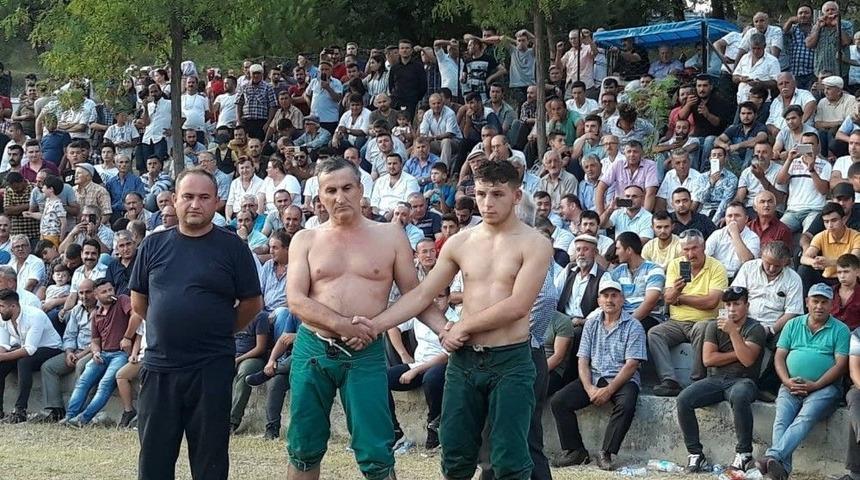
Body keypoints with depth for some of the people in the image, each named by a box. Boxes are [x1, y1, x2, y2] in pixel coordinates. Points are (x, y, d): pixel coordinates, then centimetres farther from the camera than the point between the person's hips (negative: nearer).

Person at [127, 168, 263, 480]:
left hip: (212, 370, -2)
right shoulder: (154, 246, 6)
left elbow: (252, 303, 3)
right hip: (159, 367, 3)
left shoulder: (232, 248, -1)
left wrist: (217, 332, 7)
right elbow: (138, 302, 15)